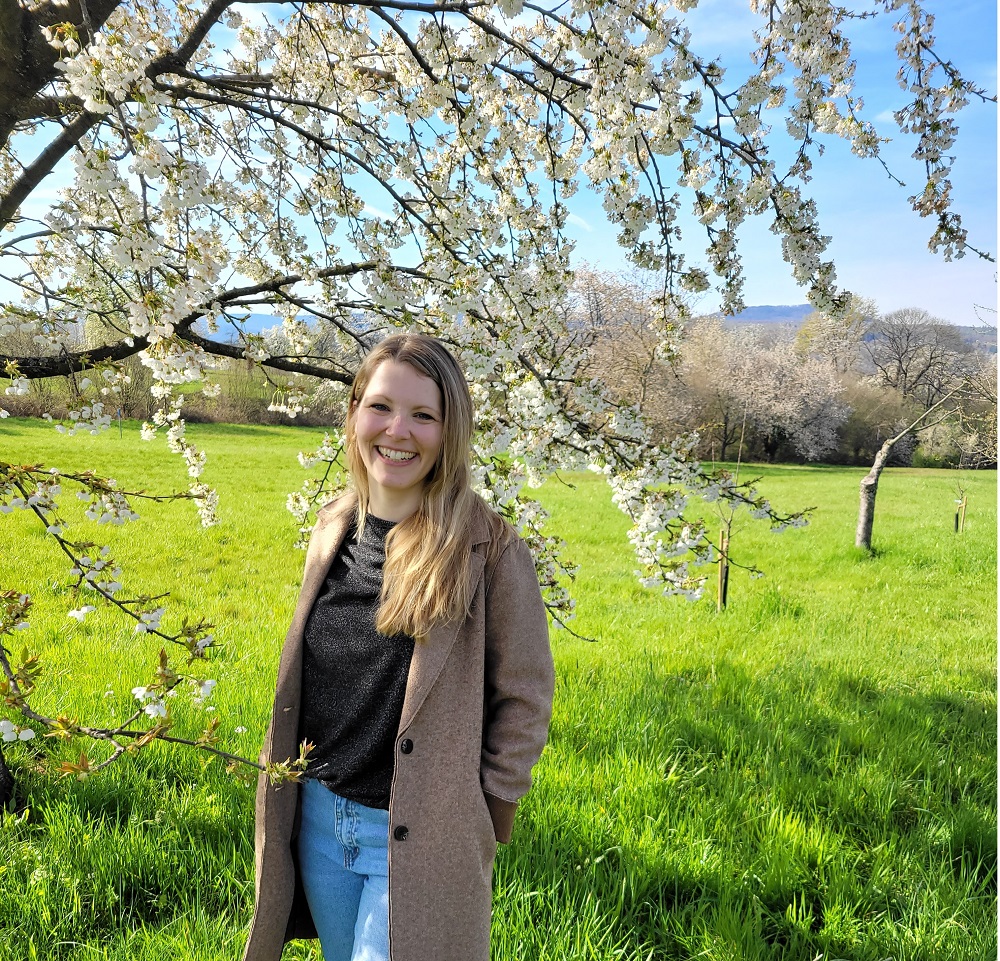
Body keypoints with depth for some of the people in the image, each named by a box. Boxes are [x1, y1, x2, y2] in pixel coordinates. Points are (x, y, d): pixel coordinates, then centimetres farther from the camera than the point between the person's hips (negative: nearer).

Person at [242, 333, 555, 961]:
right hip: (319, 815, 6)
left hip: (417, 837, -6)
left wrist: (481, 823, -8)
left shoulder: (489, 550, -18)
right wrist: (298, 793, 12)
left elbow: (524, 698, -10)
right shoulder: (334, 528, 0)